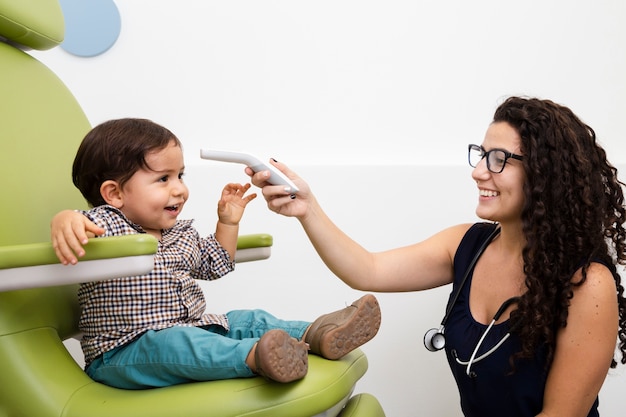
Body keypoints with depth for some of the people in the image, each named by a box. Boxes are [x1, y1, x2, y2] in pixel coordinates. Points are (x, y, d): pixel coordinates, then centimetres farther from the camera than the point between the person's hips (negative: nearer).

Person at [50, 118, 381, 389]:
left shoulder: (181, 234, 14)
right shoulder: (105, 223, -10)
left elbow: (215, 265, 28)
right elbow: (73, 223, -30)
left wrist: (228, 223, 16)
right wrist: (65, 221, -54)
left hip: (191, 331, 8)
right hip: (124, 352, -7)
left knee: (246, 320, -7)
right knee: (176, 341, -37)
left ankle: (317, 334, -25)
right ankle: (255, 356, -57)